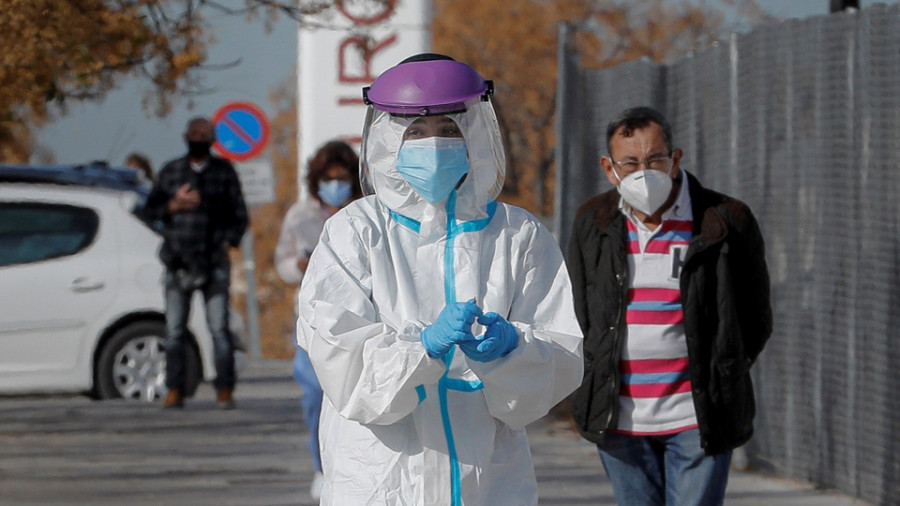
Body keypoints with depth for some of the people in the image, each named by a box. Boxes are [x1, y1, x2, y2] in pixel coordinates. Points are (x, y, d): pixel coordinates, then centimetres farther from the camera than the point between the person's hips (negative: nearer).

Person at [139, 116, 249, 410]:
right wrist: (175, 205, -6)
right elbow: (148, 212, 11)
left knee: (219, 328, -7)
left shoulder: (224, 171, 10)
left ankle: (225, 391, -4)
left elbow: (239, 215, 10)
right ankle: (175, 391, 2)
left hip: (214, 263, -2)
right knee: (174, 331, -2)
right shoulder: (170, 172, 13)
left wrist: (228, 243, -4)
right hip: (178, 262, 2)